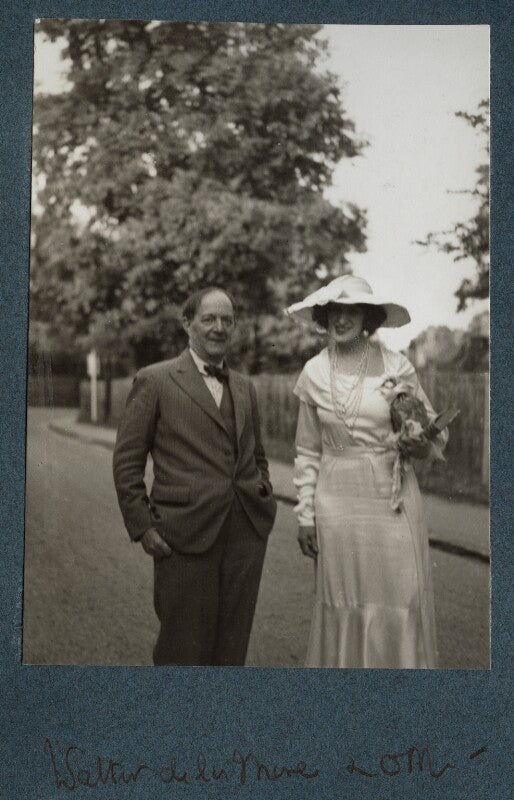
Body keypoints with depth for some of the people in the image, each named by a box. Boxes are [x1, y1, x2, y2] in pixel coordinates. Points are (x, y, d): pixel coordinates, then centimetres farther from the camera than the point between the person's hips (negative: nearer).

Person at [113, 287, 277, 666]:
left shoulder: (245, 387, 15)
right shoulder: (154, 381, -1)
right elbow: (127, 461, -2)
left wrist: (265, 496, 9)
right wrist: (142, 526, -8)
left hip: (247, 533, 5)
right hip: (186, 535, -5)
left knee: (232, 648, 13)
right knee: (184, 650, 4)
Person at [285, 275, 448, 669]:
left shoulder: (396, 365, -3)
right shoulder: (313, 374, 4)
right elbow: (308, 452, 10)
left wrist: (422, 440, -18)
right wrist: (306, 515, 7)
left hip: (393, 498, -2)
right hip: (337, 503, 2)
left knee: (401, 605, 1)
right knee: (343, 608, 8)